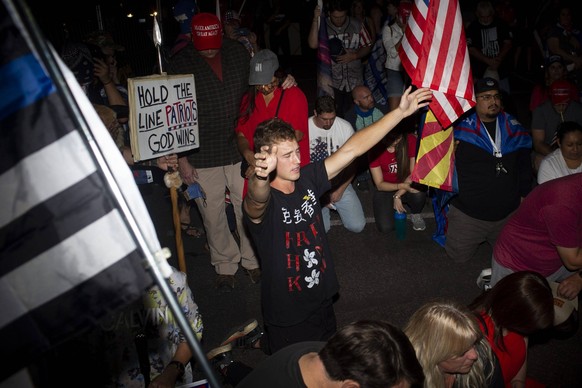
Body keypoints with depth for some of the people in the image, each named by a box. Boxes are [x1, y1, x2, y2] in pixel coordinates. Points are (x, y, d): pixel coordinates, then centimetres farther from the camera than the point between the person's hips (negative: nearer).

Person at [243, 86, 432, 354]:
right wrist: (261, 177, -74)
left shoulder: (307, 179, -9)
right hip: (287, 315, -6)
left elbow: (351, 150, -8)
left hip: (323, 302, 6)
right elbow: (258, 198, -50)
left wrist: (400, 112, -10)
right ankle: (265, 342, 44)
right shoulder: (259, 203, -26)